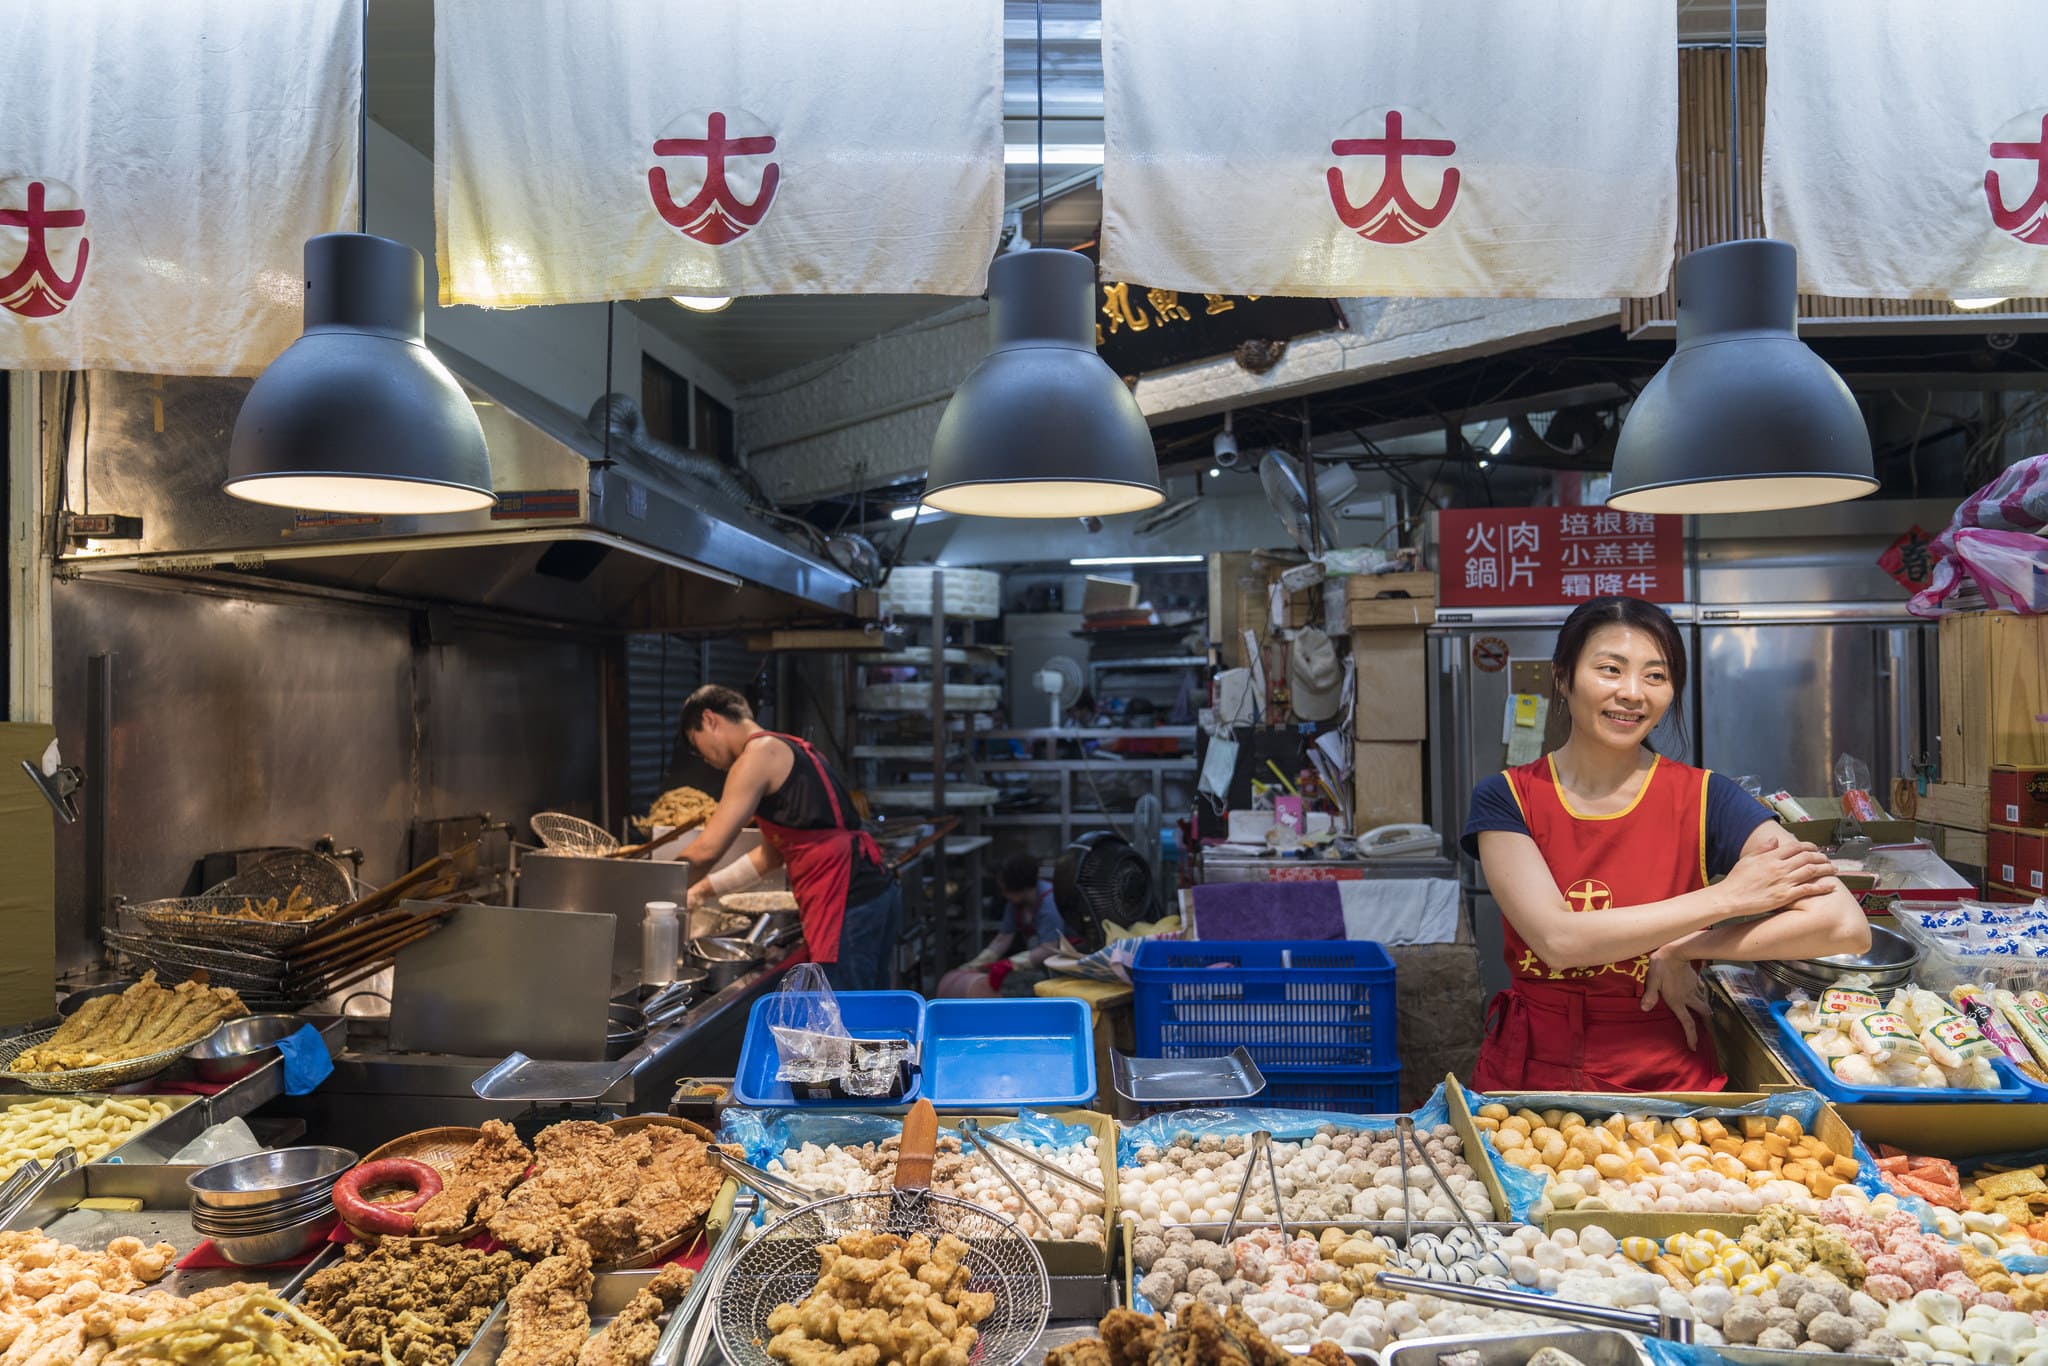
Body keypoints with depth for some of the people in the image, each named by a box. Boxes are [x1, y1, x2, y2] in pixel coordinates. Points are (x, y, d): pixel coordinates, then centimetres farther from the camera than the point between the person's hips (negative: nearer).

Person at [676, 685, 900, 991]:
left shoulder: (759, 755, -7)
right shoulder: (786, 750, 22)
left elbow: (707, 850, -11)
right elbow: (772, 854, 27)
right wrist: (705, 888, 29)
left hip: (846, 900, -10)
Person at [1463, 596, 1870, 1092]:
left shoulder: (1703, 799, -2)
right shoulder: (1506, 799, -3)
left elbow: (1844, 925, -13)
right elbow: (1558, 939, -17)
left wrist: (1683, 950, -12)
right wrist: (1726, 896, -13)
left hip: (1666, 1080, 0)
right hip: (1529, 1074, 0)